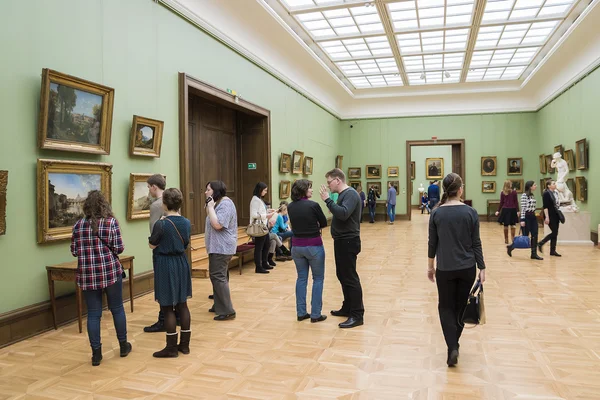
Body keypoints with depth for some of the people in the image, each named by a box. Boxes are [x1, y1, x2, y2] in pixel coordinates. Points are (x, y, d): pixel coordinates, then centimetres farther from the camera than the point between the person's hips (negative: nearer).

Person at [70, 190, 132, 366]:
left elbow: (74, 251, 5)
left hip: (87, 274, 2)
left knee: (93, 314, 8)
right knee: (117, 309, 12)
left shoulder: (78, 225, 2)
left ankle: (96, 353, 13)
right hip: (110, 271, -2)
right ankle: (123, 345, 25)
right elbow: (119, 249, -8)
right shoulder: (111, 222, -6)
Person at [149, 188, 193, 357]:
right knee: (182, 304, 13)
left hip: (165, 265, -6)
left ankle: (171, 347, 11)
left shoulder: (161, 224, -17)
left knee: (167, 307, 3)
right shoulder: (186, 222, 1)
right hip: (181, 263, 6)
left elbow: (152, 245, -4)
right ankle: (184, 344, 21)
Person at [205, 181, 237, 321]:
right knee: (219, 276, 16)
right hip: (218, 246, 11)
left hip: (222, 247, -11)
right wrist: (209, 206, 9)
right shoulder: (219, 203, 17)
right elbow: (212, 221, 19)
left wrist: (210, 206, -21)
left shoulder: (225, 204, -17)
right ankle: (219, 306, 26)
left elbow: (217, 224, -27)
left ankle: (227, 311, -9)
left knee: (218, 276, -11)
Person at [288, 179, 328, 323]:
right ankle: (315, 314, 10)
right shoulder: (313, 205, -15)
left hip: (297, 246, 5)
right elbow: (324, 223, -2)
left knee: (301, 278, 15)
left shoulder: (290, 207, 1)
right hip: (314, 246, -5)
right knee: (318, 279, 8)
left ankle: (301, 313, 18)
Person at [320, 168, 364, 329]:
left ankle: (357, 315, 1)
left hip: (348, 242, -10)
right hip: (342, 241, 10)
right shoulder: (343, 194, 14)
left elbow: (343, 214, -30)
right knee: (343, 276, 16)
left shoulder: (350, 194, -16)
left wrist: (327, 200, -26)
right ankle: (347, 308, 27)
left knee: (350, 278, -5)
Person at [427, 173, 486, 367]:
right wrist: (482, 267, 3)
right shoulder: (470, 212, -6)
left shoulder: (436, 213, -5)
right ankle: (453, 344, 26)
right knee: (461, 307, 17)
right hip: (467, 268, 1)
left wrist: (430, 266, 11)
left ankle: (452, 347, -4)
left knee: (446, 307, 11)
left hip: (445, 268, 0)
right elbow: (476, 243, -4)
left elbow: (432, 243, 0)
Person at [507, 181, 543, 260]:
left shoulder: (533, 195, 13)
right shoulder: (524, 195, -12)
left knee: (535, 236, 2)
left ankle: (534, 254, 6)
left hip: (533, 217, 8)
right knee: (525, 236, -2)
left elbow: (533, 207, 18)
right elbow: (523, 208, -16)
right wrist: (522, 220, -19)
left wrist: (534, 215, 19)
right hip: (526, 217, -8)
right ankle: (510, 247, 15)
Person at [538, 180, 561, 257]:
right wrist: (546, 217, -21)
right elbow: (545, 206, -16)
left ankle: (553, 251, 12)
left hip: (556, 215, 8)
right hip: (550, 216, -8)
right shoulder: (546, 193, -11)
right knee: (554, 232, -10)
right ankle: (540, 244, 6)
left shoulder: (555, 193, 12)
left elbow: (557, 205, 18)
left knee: (555, 233, 7)